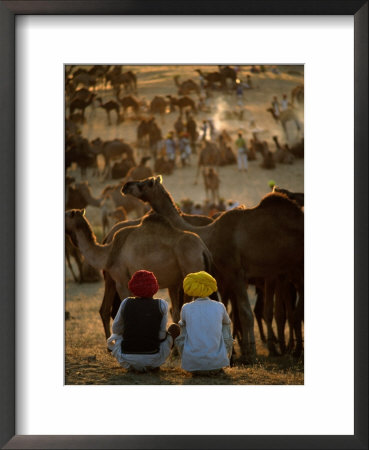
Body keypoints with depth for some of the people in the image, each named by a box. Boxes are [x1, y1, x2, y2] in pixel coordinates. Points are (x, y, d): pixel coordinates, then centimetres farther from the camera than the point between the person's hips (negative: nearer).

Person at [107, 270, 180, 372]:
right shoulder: (161, 304, -7)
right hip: (153, 361, -2)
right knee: (175, 328, 22)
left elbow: (116, 329, 8)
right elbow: (161, 335, -3)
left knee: (113, 338, 35)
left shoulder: (126, 303, -2)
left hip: (127, 361, 2)